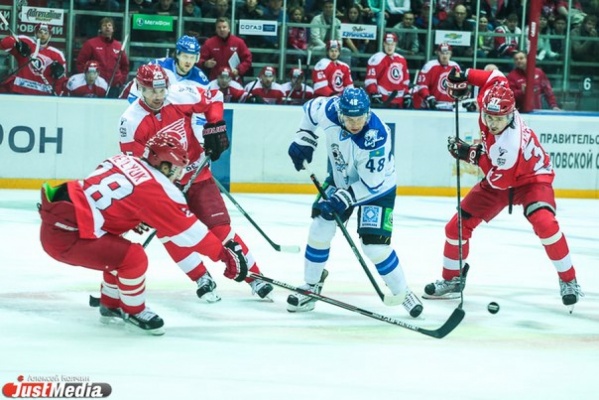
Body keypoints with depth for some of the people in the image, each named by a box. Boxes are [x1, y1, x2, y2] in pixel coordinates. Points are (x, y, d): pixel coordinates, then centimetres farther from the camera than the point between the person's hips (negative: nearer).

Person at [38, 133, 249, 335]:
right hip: (64, 236, -9)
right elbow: (188, 230, -6)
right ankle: (134, 312, 9)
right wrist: (225, 253, 1)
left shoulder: (125, 161, 10)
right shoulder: (156, 189, -11)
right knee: (133, 257, -12)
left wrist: (135, 220, 30)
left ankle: (110, 305, 38)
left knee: (118, 250, 24)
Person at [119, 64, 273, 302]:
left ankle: (254, 276, 6)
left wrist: (214, 127, -6)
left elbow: (214, 99, 4)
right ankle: (203, 280, -3)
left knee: (219, 226, -4)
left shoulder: (181, 97, -14)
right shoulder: (132, 122, -17)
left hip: (196, 174, 1)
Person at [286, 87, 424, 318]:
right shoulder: (329, 110, -26)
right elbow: (311, 108, 1)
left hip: (376, 188, -5)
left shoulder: (376, 139, -38)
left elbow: (372, 185, -30)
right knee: (320, 228, -3)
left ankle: (403, 294, 5)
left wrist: (343, 199, -34)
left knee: (375, 245, -14)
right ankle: (311, 286, 16)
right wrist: (304, 139, -5)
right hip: (341, 178, 5)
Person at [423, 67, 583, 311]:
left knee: (544, 223, -33)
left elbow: (499, 179, -28)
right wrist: (465, 77, -9)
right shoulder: (489, 105, -22)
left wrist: (473, 155, -25)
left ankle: (569, 281, -19)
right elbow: (496, 77, -3)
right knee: (458, 225, 1)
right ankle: (452, 280, 20)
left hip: (530, 178, -7)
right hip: (499, 180, 8)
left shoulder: (510, 144, -38)